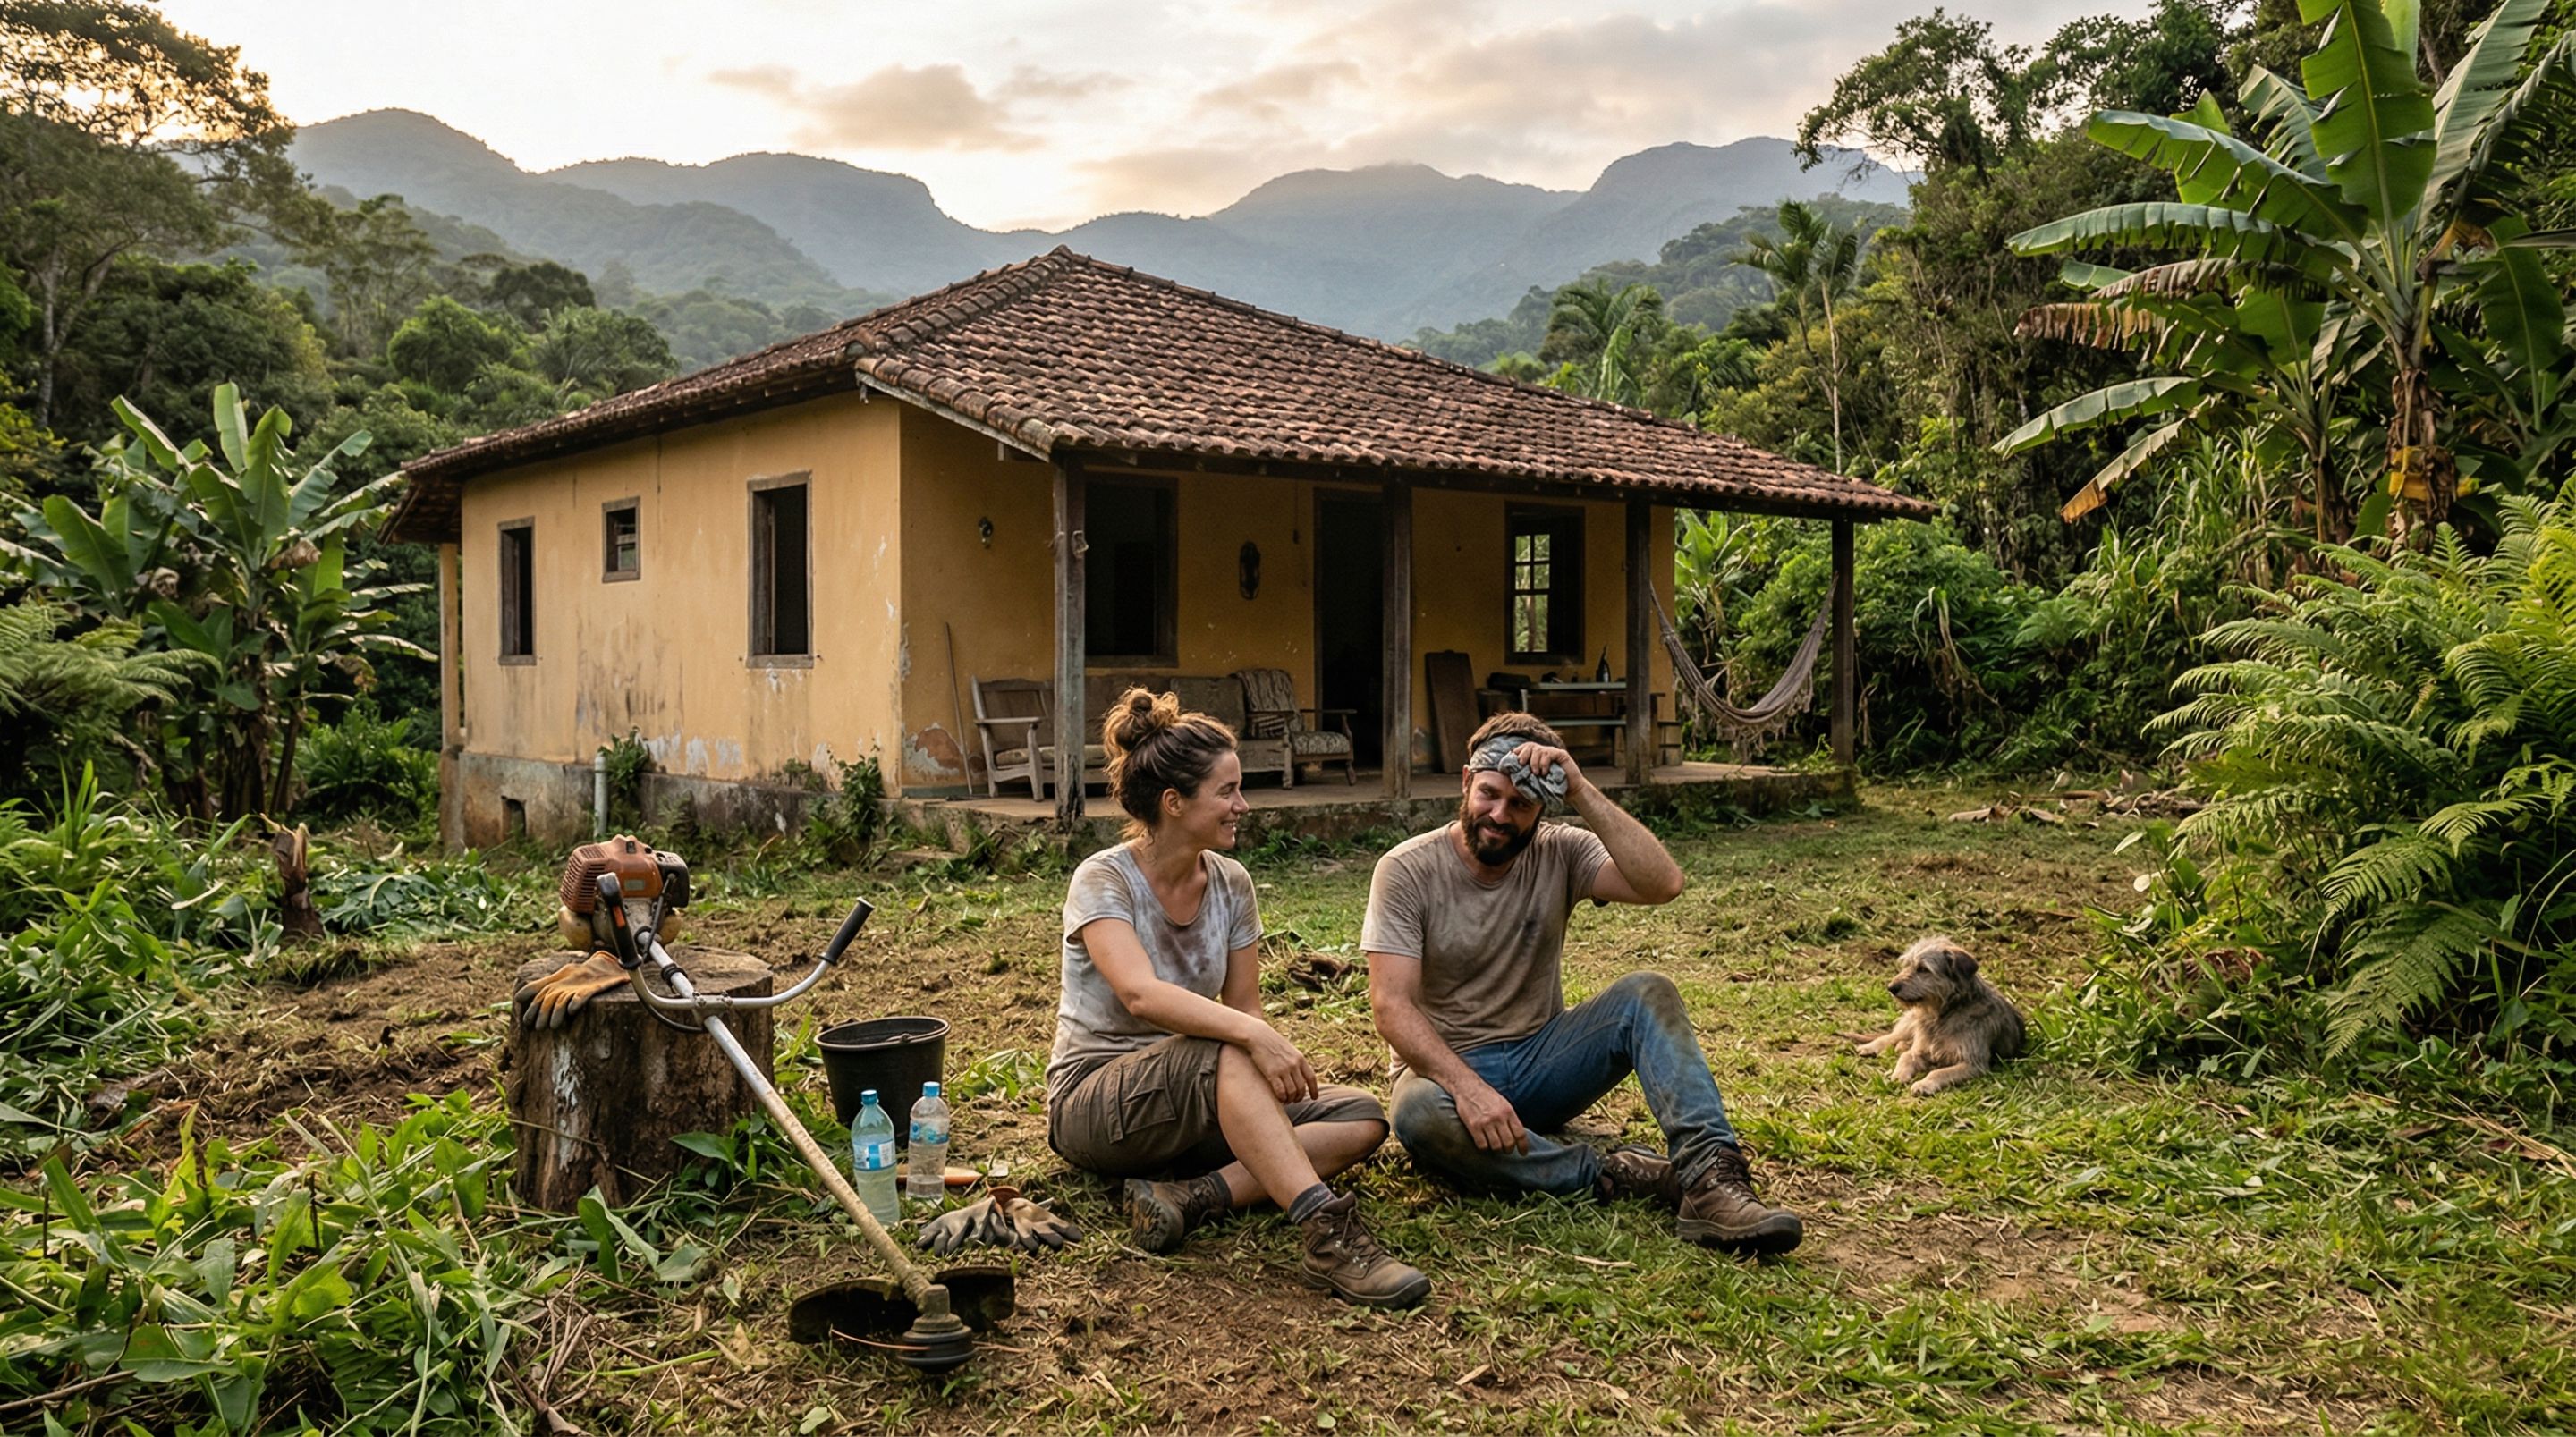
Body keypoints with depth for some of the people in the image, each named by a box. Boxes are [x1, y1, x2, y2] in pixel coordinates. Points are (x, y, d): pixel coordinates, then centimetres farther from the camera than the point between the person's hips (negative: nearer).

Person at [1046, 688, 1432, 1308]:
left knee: (1361, 1118, -14)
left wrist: (1278, 1059, -19)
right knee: (1229, 1053, -37)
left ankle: (1193, 1195, -29)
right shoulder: (1103, 880, -16)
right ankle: (1327, 1233, -43)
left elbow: (1243, 1004, 2)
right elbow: (1140, 995, -33)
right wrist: (1253, 1036, -45)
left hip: (1203, 1101, 7)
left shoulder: (1230, 884, 2)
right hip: (1092, 1102, -6)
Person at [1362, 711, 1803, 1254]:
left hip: (1540, 1059, 3)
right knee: (1420, 1114, -38)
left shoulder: (1559, 853, -3)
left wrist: (1581, 791, -24)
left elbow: (1663, 883, -21)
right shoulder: (1407, 870, -11)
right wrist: (1468, 1086, -34)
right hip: (1447, 1066, -3)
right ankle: (1614, 1175, -26)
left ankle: (1709, 1178, -34)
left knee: (1647, 994, -21)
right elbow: (1392, 1005, -19)